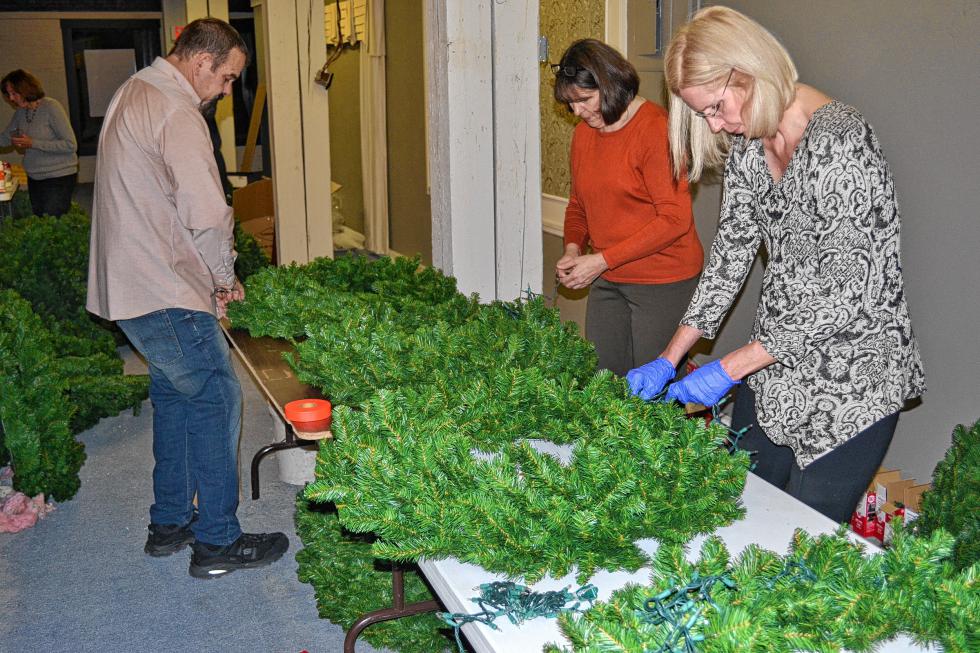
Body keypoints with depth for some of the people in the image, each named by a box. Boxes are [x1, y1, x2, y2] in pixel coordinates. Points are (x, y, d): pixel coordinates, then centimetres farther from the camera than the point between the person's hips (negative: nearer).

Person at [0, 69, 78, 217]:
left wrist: (33, 143, -20)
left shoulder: (51, 107, -14)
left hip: (58, 178, -7)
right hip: (34, 178, 8)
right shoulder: (20, 112, 7)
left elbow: (71, 145, -19)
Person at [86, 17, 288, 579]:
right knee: (216, 399, -2)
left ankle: (169, 523, 30)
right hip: (166, 295, -10)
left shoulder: (133, 95, 17)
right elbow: (207, 215, -26)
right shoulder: (176, 113, -17)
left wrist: (210, 278, 18)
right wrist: (226, 277, -7)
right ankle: (217, 542, 6)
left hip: (128, 284, 11)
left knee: (174, 396, 19)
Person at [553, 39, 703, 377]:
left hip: (662, 282, -7)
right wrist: (573, 248, -2)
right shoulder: (583, 133, 9)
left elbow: (675, 218, -19)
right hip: (607, 280, 7)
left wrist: (602, 260, -19)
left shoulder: (655, 127, -15)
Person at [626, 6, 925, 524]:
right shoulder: (746, 146, 5)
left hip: (852, 381, -7)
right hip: (774, 371, 8)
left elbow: (848, 291, -24)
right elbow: (730, 253, 7)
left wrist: (729, 368, -21)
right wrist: (668, 358, 0)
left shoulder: (840, 140, -22)